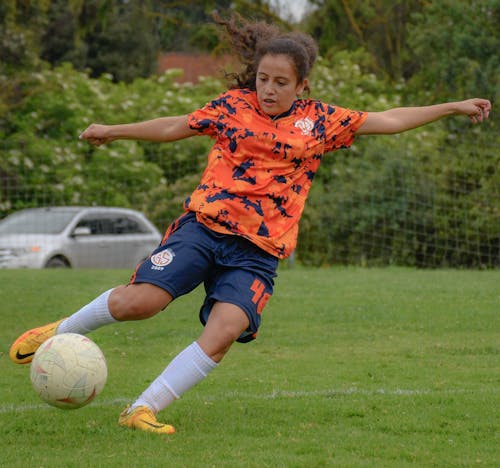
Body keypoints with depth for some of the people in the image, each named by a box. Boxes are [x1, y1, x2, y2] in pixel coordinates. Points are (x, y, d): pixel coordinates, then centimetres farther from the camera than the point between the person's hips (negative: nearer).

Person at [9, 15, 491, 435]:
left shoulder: (320, 120, 9)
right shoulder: (232, 105, 6)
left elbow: (388, 120, 12)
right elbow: (177, 127, 19)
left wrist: (452, 107, 9)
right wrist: (114, 131, 23)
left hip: (258, 250, 1)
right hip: (206, 224, -1)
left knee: (225, 331, -22)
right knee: (140, 301, -19)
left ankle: (143, 409, -15)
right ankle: (62, 331, 10)